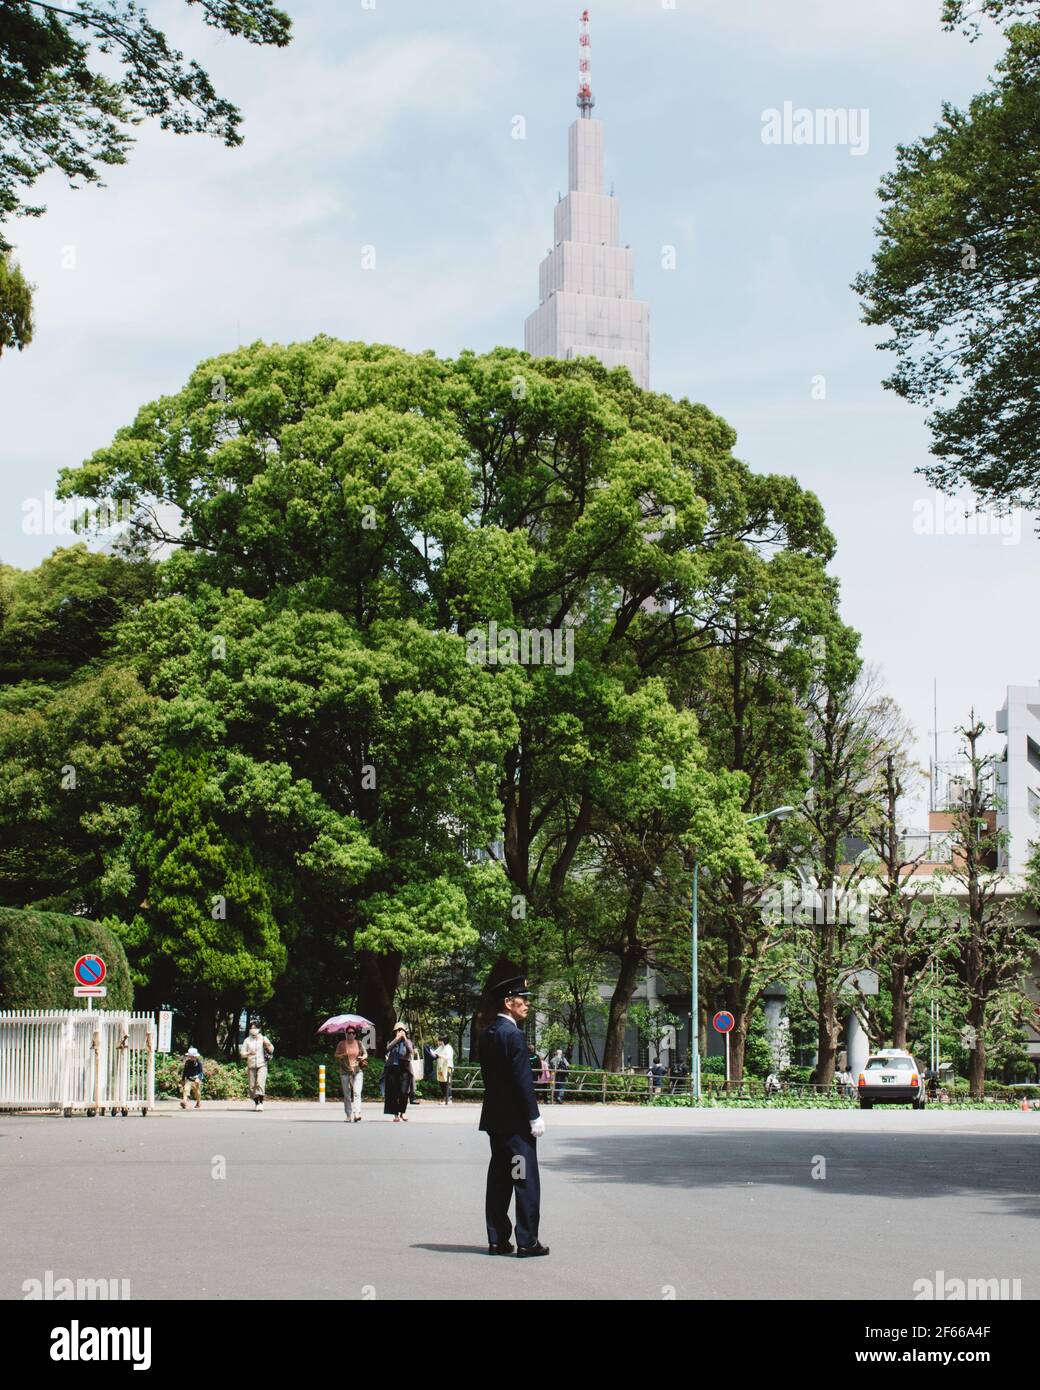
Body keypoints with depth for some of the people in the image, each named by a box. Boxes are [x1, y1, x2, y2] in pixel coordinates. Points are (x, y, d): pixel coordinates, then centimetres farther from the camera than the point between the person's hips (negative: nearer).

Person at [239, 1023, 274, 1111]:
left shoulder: (263, 1039, 5)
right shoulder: (247, 1040, 8)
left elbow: (271, 1050, 1)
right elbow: (242, 1053, 6)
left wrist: (268, 1045, -19)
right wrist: (249, 1053, -14)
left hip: (262, 1065, -2)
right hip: (251, 1066, 2)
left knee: (260, 1083, -19)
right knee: (252, 1086, 2)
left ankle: (261, 1103, -22)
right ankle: (256, 1103, 18)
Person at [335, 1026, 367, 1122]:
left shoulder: (359, 1043, 9)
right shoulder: (342, 1044, 5)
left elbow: (365, 1054, 16)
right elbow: (336, 1056, 5)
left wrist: (363, 1057, -6)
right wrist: (343, 1055, -15)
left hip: (358, 1071, 0)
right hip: (345, 1072, 0)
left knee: (357, 1092, -16)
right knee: (347, 1094, 1)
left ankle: (357, 1113, -25)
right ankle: (349, 1115, 9)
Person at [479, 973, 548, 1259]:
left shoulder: (487, 1033, 11)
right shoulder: (512, 1034, -17)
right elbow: (523, 1080, -18)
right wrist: (534, 1117, -14)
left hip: (494, 1118, 9)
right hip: (515, 1120, -9)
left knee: (499, 1180, 12)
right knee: (525, 1181, -2)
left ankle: (498, 1240, 15)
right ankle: (527, 1242, 0)